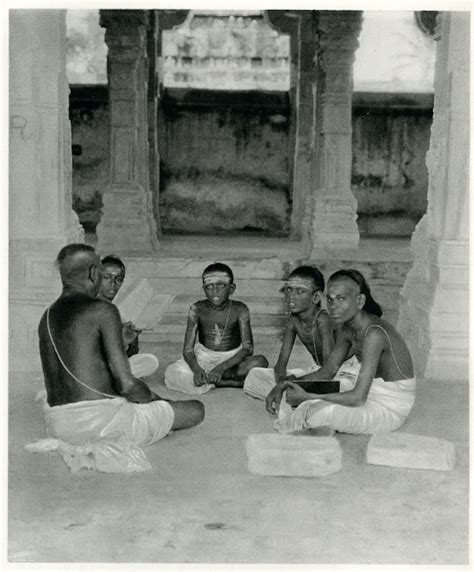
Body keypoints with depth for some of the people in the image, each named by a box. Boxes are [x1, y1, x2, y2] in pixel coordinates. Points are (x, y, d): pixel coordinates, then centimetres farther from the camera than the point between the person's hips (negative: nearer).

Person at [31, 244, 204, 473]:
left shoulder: (47, 317, 10)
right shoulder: (103, 310, -13)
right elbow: (127, 384, -17)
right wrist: (156, 399, 5)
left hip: (57, 425, 8)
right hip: (99, 417, -8)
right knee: (196, 410, 5)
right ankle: (112, 445, 2)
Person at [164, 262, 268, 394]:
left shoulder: (239, 310, -14)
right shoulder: (197, 310, -12)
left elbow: (247, 348, -17)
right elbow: (188, 349, -12)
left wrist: (222, 367, -31)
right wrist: (196, 368, -34)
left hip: (232, 358, 0)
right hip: (204, 357, 0)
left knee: (260, 362, -30)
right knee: (172, 374, -25)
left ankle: (206, 379, -21)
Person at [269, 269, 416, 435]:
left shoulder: (374, 333, -29)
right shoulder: (346, 329, 0)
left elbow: (358, 398, -32)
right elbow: (326, 371, 7)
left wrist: (307, 397, -29)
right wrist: (282, 387, -7)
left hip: (390, 411, -9)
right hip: (368, 396, 9)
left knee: (321, 411, -31)